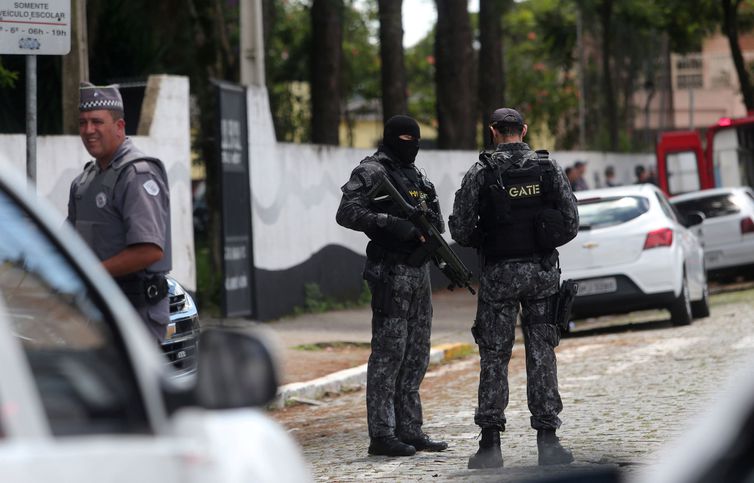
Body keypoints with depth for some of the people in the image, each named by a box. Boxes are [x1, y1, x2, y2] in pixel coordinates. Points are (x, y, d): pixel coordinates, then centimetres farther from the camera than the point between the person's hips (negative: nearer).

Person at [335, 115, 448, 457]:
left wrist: (429, 224, -1)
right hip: (391, 271, -9)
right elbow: (346, 214, -17)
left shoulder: (416, 175, 19)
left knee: (416, 353, 11)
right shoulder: (371, 172, -6)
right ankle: (381, 435, -8)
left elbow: (437, 221, 23)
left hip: (419, 271, 9)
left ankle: (409, 430, 17)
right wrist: (388, 222, -27)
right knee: (389, 351, -9)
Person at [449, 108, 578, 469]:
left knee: (494, 357, 4)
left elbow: (460, 229, -5)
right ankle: (547, 438, 2)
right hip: (543, 272, 2)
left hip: (499, 274, -2)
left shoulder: (481, 172, -5)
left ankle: (491, 442, 2)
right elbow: (571, 223, 1)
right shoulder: (548, 168, 2)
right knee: (541, 354, 6)